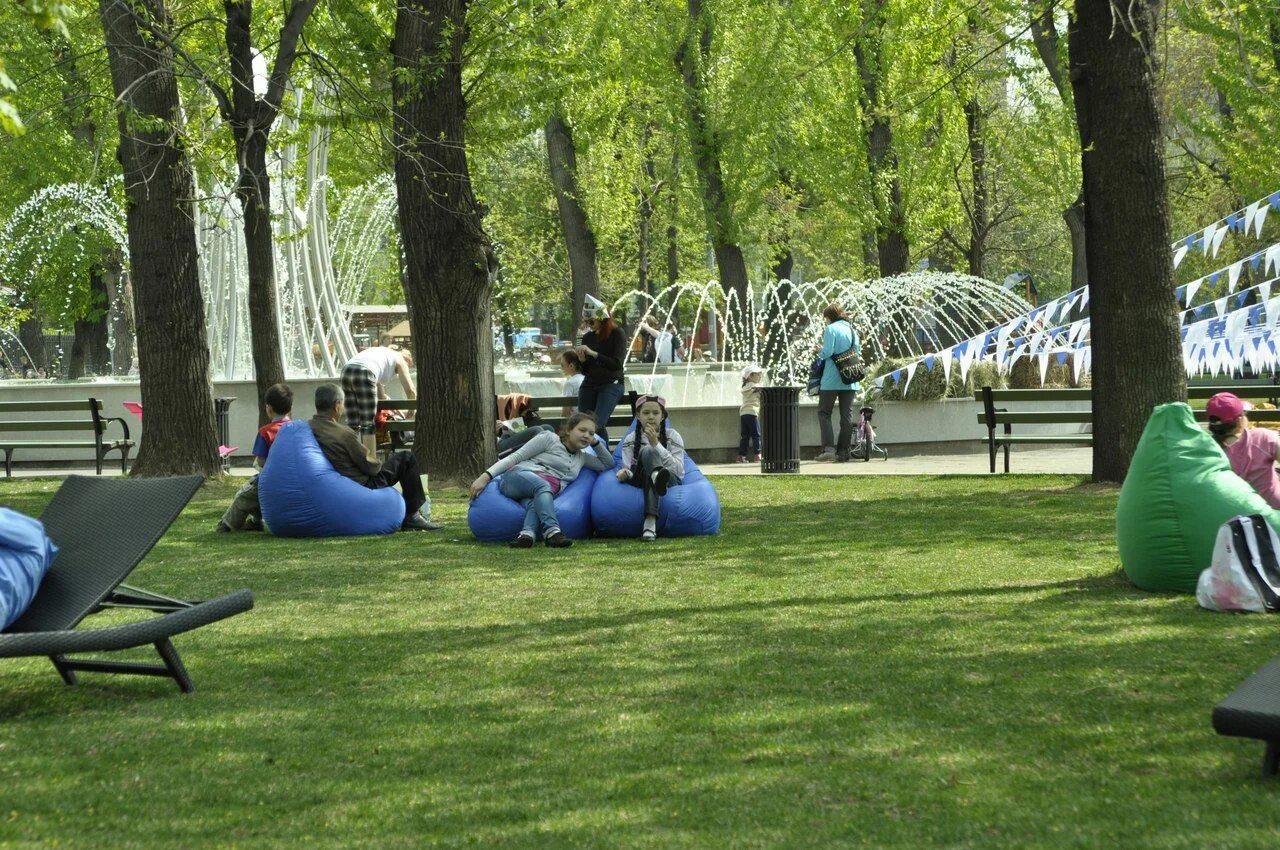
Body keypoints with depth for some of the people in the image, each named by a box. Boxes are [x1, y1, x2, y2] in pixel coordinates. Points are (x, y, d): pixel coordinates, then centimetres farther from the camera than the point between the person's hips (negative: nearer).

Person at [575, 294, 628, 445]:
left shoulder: (617, 335, -4)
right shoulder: (588, 337, 10)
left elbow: (616, 364, -15)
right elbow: (585, 370, 14)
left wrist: (593, 353, -19)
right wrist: (581, 359, -7)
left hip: (611, 384, -5)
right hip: (589, 385, 5)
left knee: (598, 424, -22)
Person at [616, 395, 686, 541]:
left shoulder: (672, 436, 1)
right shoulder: (630, 440, 5)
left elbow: (678, 470, -12)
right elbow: (628, 468, -1)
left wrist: (656, 444, -20)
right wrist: (624, 473, -27)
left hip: (671, 482, -1)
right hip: (642, 482, 1)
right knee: (647, 451, -28)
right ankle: (657, 477, -68)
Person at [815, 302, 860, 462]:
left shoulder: (830, 329, -8)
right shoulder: (852, 329, 11)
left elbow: (827, 352, -15)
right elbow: (857, 352, 13)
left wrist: (819, 351, 4)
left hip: (831, 380, -5)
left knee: (824, 413, 1)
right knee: (847, 414, 8)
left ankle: (829, 448, -13)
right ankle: (843, 451, 7)